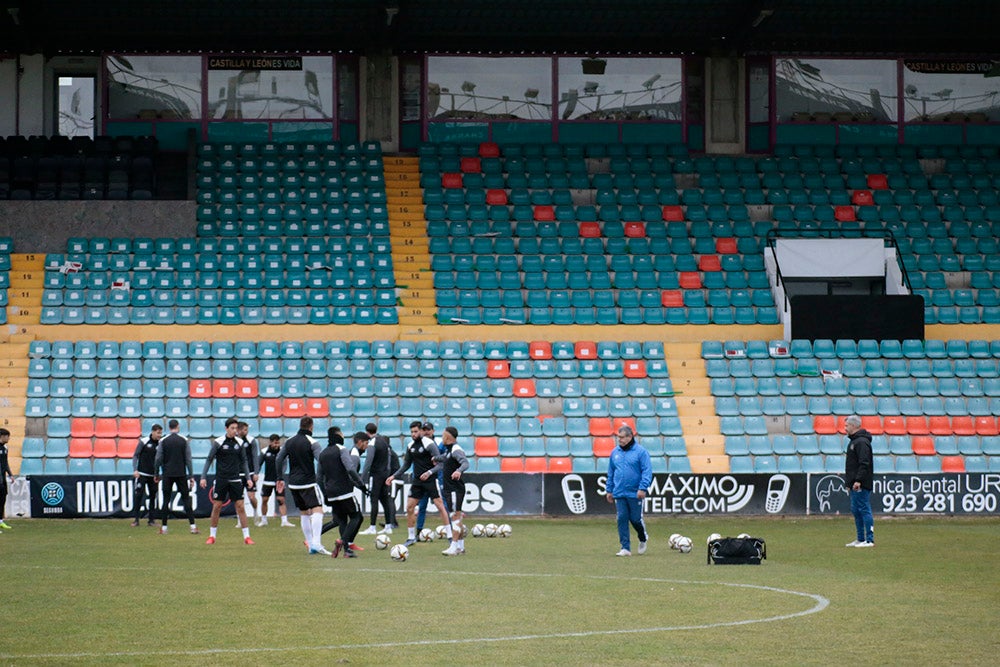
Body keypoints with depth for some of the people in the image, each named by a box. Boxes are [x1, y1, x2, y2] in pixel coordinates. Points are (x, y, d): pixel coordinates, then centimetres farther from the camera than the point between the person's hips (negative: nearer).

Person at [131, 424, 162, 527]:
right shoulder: (143, 442, -5)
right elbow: (135, 455, -2)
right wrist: (135, 470, -12)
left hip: (153, 475, 4)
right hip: (142, 474, -4)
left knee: (153, 496, 4)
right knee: (138, 495, -6)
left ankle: (152, 519, 10)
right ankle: (135, 519, -1)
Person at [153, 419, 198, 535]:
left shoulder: (163, 441, -1)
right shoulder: (184, 440, 0)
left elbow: (158, 459, 0)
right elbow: (188, 459, 0)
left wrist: (157, 474, 9)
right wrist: (191, 476, 2)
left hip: (167, 474, 0)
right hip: (181, 474, 0)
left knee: (166, 500, 5)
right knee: (186, 499, 3)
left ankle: (164, 527, 4)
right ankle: (193, 526, -3)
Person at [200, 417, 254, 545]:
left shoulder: (239, 442, 4)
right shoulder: (218, 442, -6)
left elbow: (243, 461, 13)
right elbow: (209, 459, -2)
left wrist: (248, 477, 6)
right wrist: (203, 477, -9)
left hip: (235, 479, 2)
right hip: (221, 479, -2)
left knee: (240, 506, -3)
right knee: (217, 506, 1)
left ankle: (246, 536, 0)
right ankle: (212, 536, 13)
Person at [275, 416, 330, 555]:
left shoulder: (289, 441, 8)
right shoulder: (312, 442, -9)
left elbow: (278, 459, 9)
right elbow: (321, 461, -17)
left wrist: (280, 478, 15)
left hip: (293, 483, 6)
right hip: (308, 483, -6)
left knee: (304, 514, 15)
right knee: (317, 511, -10)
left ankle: (310, 544, 16)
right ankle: (316, 543, -26)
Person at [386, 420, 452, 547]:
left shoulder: (429, 444, -12)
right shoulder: (410, 446, 8)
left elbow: (440, 464, -17)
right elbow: (406, 465, 19)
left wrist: (429, 472, -32)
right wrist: (393, 476, 10)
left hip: (431, 480, -6)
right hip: (417, 481, 6)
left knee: (440, 506, -9)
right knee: (409, 507, 1)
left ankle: (449, 535, -3)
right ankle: (411, 538, 12)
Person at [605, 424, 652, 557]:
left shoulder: (640, 451, -6)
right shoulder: (615, 452, 9)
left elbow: (647, 471, -10)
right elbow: (611, 473, 16)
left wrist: (642, 488, -17)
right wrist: (609, 490, 13)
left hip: (635, 494, -4)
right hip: (619, 494, 4)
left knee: (636, 519, 3)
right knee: (622, 519, -1)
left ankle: (643, 538, 33)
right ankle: (625, 548, 3)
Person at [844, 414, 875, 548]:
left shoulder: (861, 442, -14)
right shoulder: (854, 441, 18)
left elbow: (864, 463, -22)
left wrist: (858, 480, -25)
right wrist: (849, 482, 22)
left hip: (861, 485, -11)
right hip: (854, 484, 11)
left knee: (864, 510, -9)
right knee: (856, 511, 12)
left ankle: (869, 540, -7)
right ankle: (861, 539, 17)